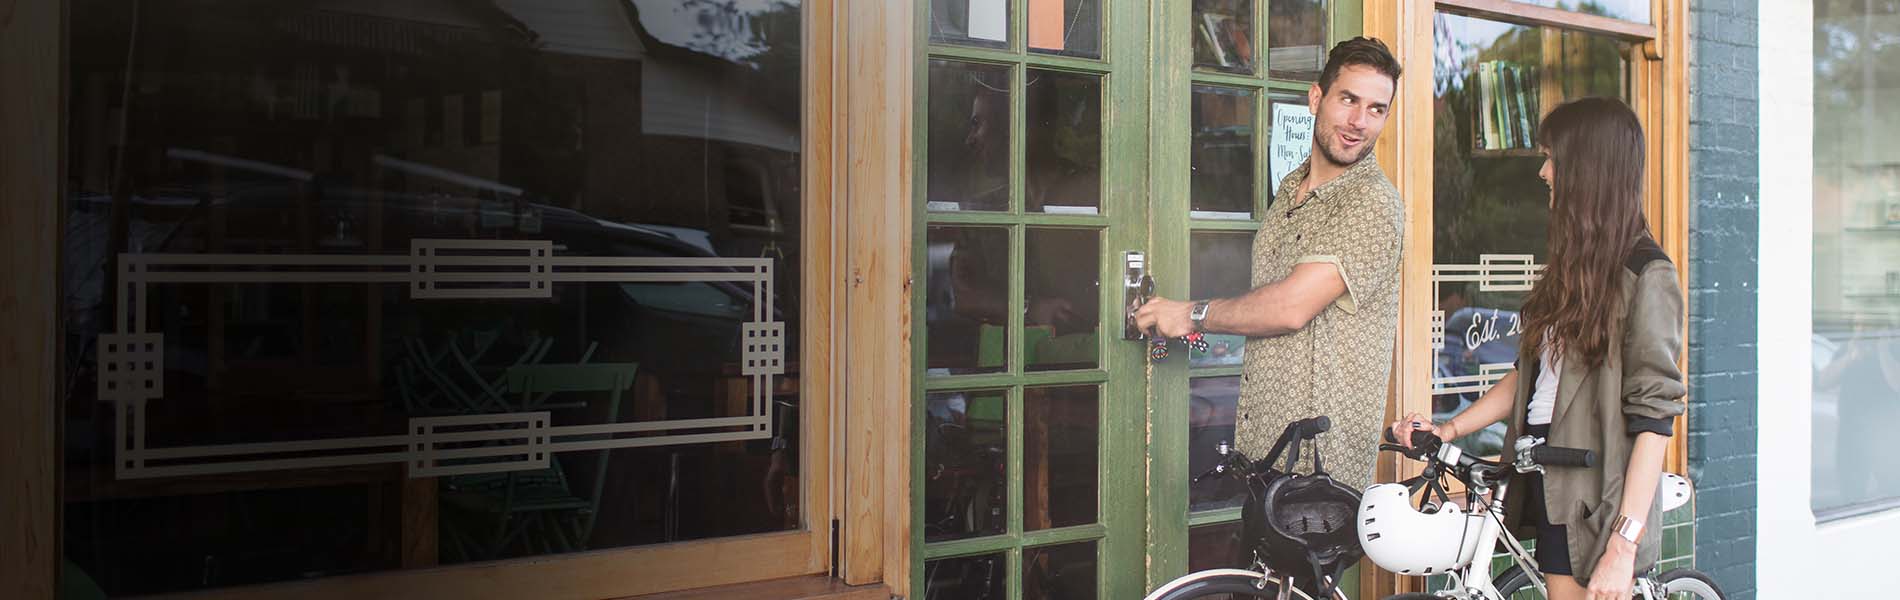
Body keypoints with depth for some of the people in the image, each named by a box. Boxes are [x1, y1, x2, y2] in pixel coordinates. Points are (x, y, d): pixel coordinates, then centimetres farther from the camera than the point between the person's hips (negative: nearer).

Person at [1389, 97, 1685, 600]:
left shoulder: (1646, 275, -13)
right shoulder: (1575, 265, 12)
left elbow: (1653, 418, -17)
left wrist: (1623, 547, -21)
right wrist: (1448, 430, 3)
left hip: (1598, 503, -7)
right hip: (1550, 486, 7)